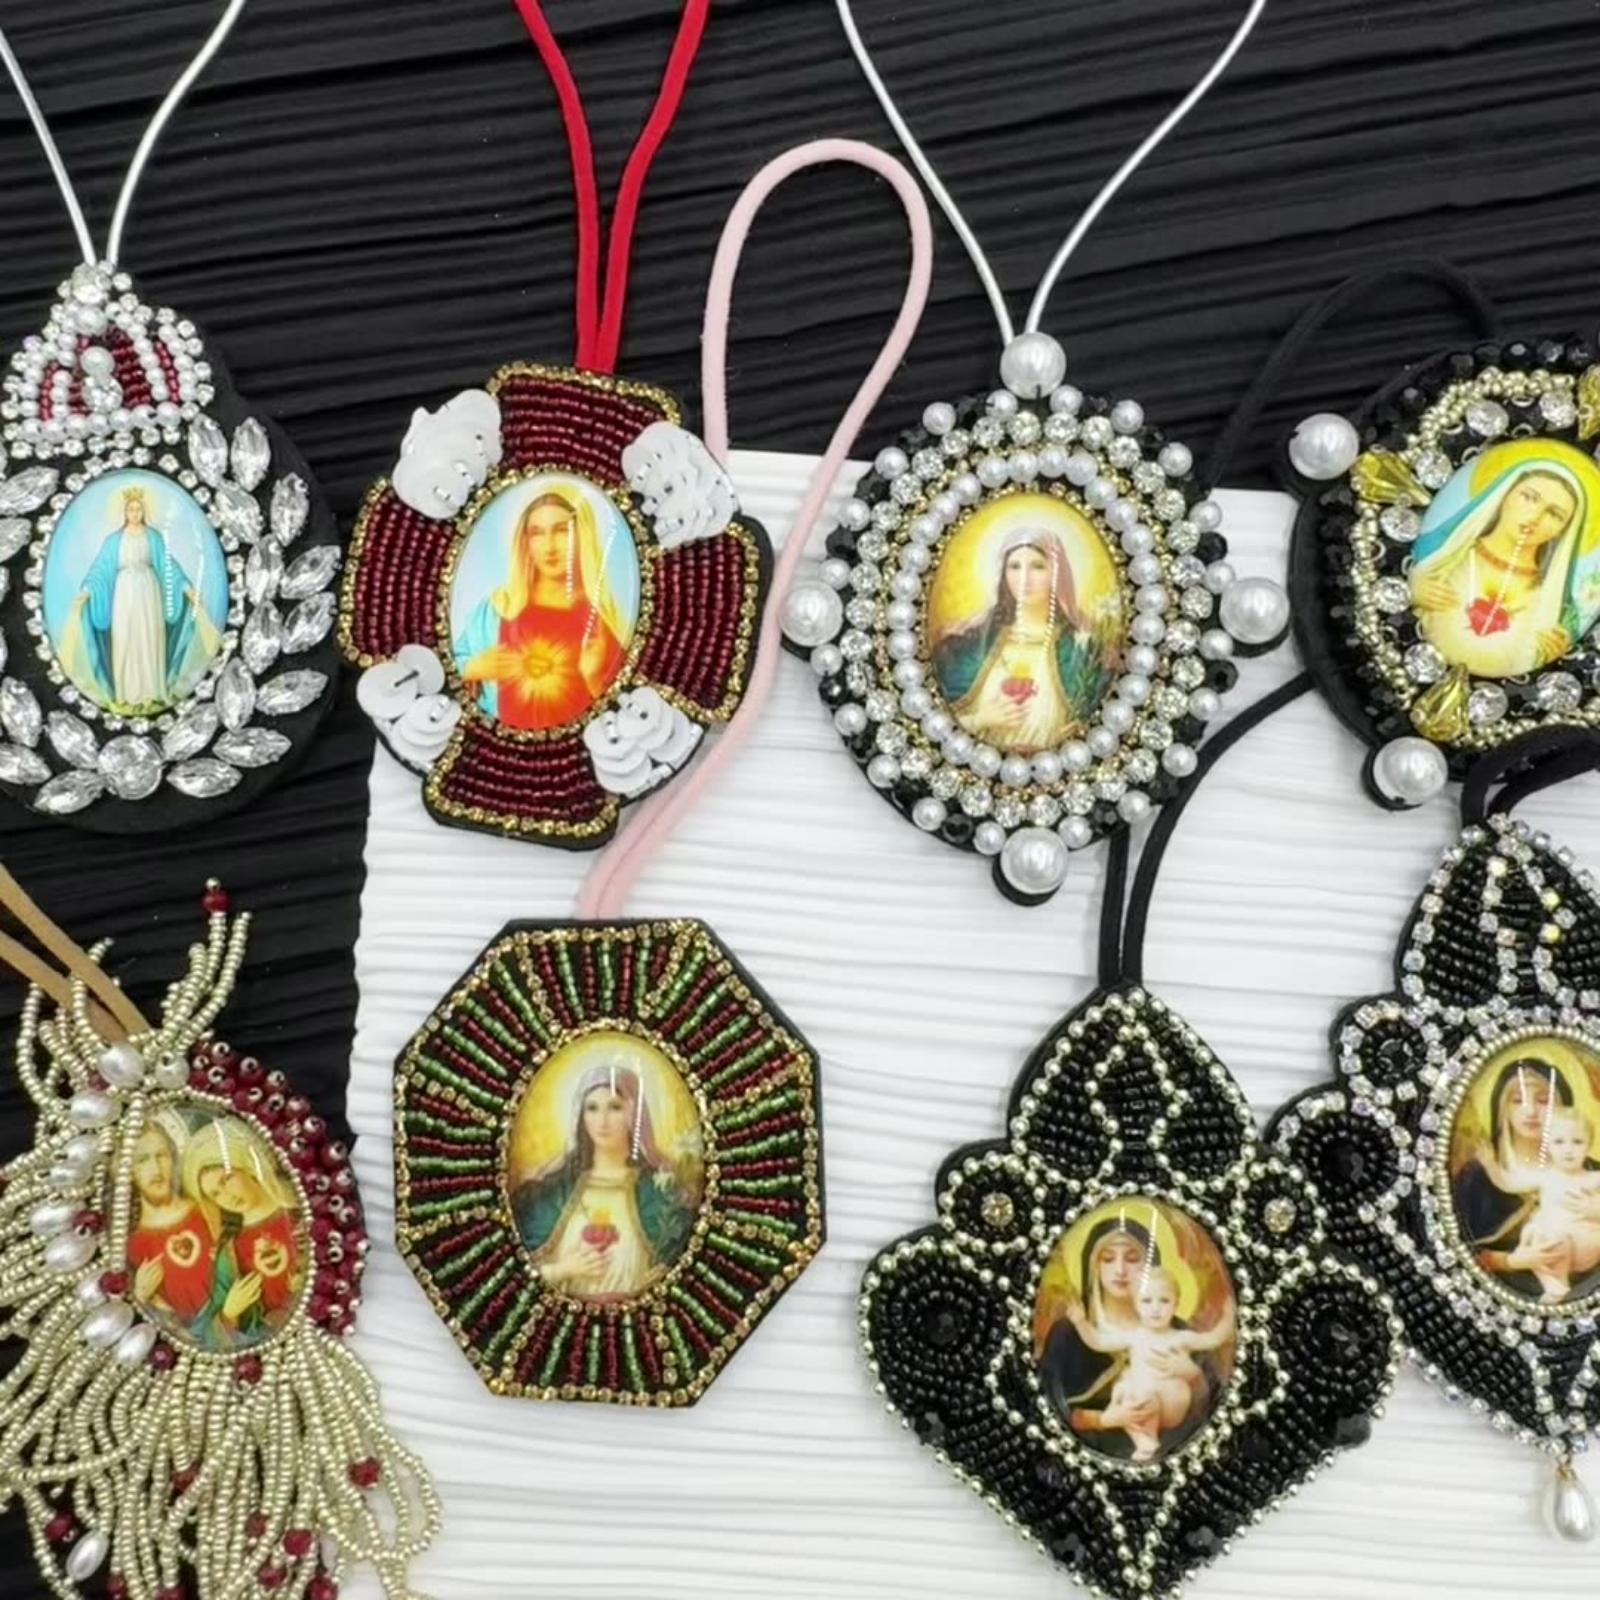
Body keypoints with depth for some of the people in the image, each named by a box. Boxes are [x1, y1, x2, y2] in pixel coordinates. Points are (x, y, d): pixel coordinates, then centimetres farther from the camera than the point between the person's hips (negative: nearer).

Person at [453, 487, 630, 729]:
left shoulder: (602, 617, 3)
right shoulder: (498, 607, 7)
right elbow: (456, 664, 17)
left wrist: (595, 678, -10)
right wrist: (475, 669, -1)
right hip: (509, 735, 2)